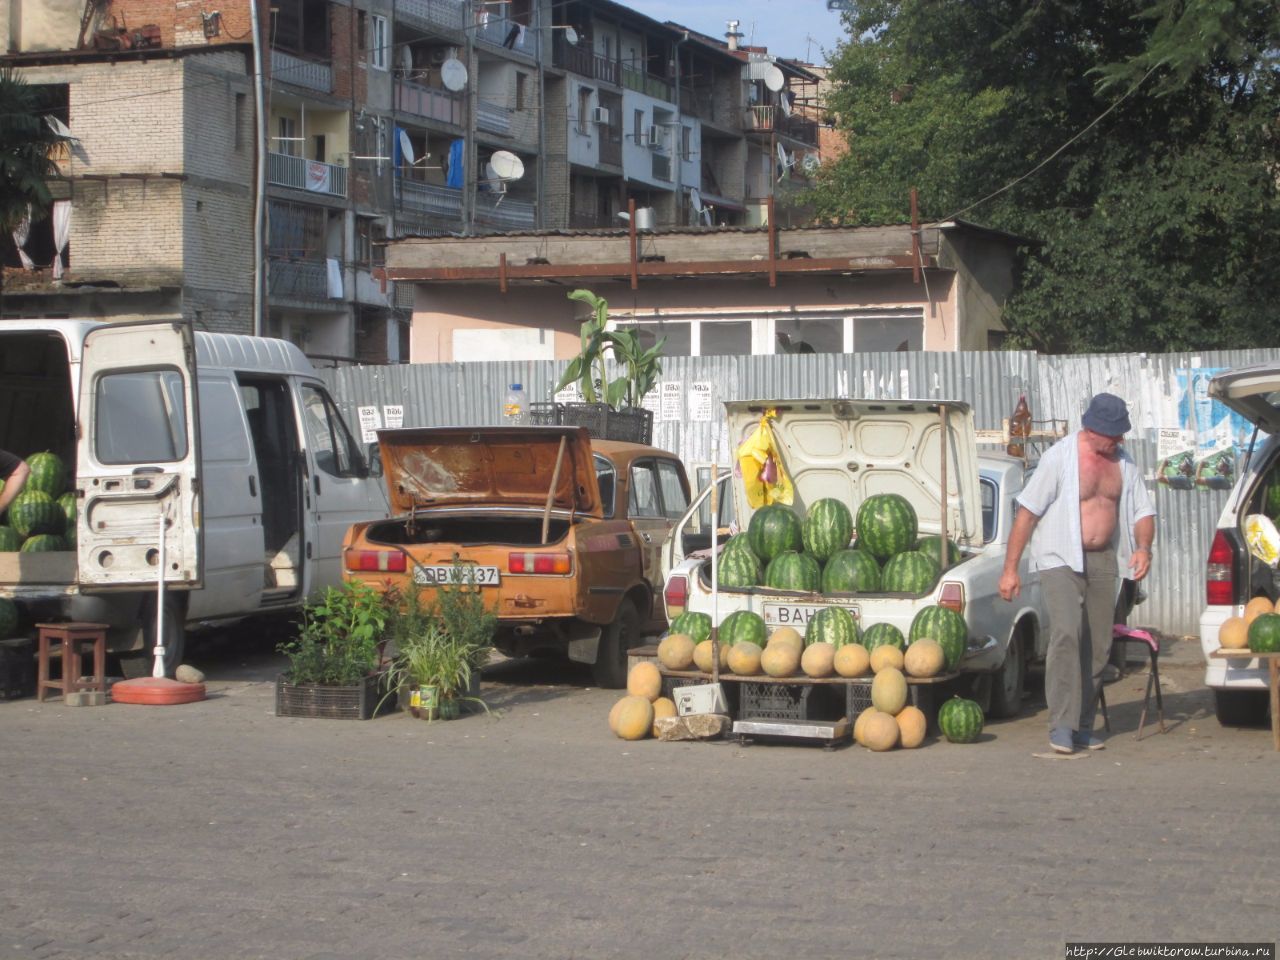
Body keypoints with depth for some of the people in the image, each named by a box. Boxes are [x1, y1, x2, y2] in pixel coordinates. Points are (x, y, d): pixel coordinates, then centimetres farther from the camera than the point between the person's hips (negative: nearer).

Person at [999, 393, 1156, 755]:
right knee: (1067, 635, -21)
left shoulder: (1123, 462, 6)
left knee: (1098, 646, 6)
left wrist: (1143, 547, -10)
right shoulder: (1059, 458, -11)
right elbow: (1027, 512, -10)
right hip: (1061, 559, -6)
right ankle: (1062, 725, -20)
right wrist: (1010, 569, -12)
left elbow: (1142, 511, 13)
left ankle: (1083, 726, 15)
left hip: (1103, 562, 6)